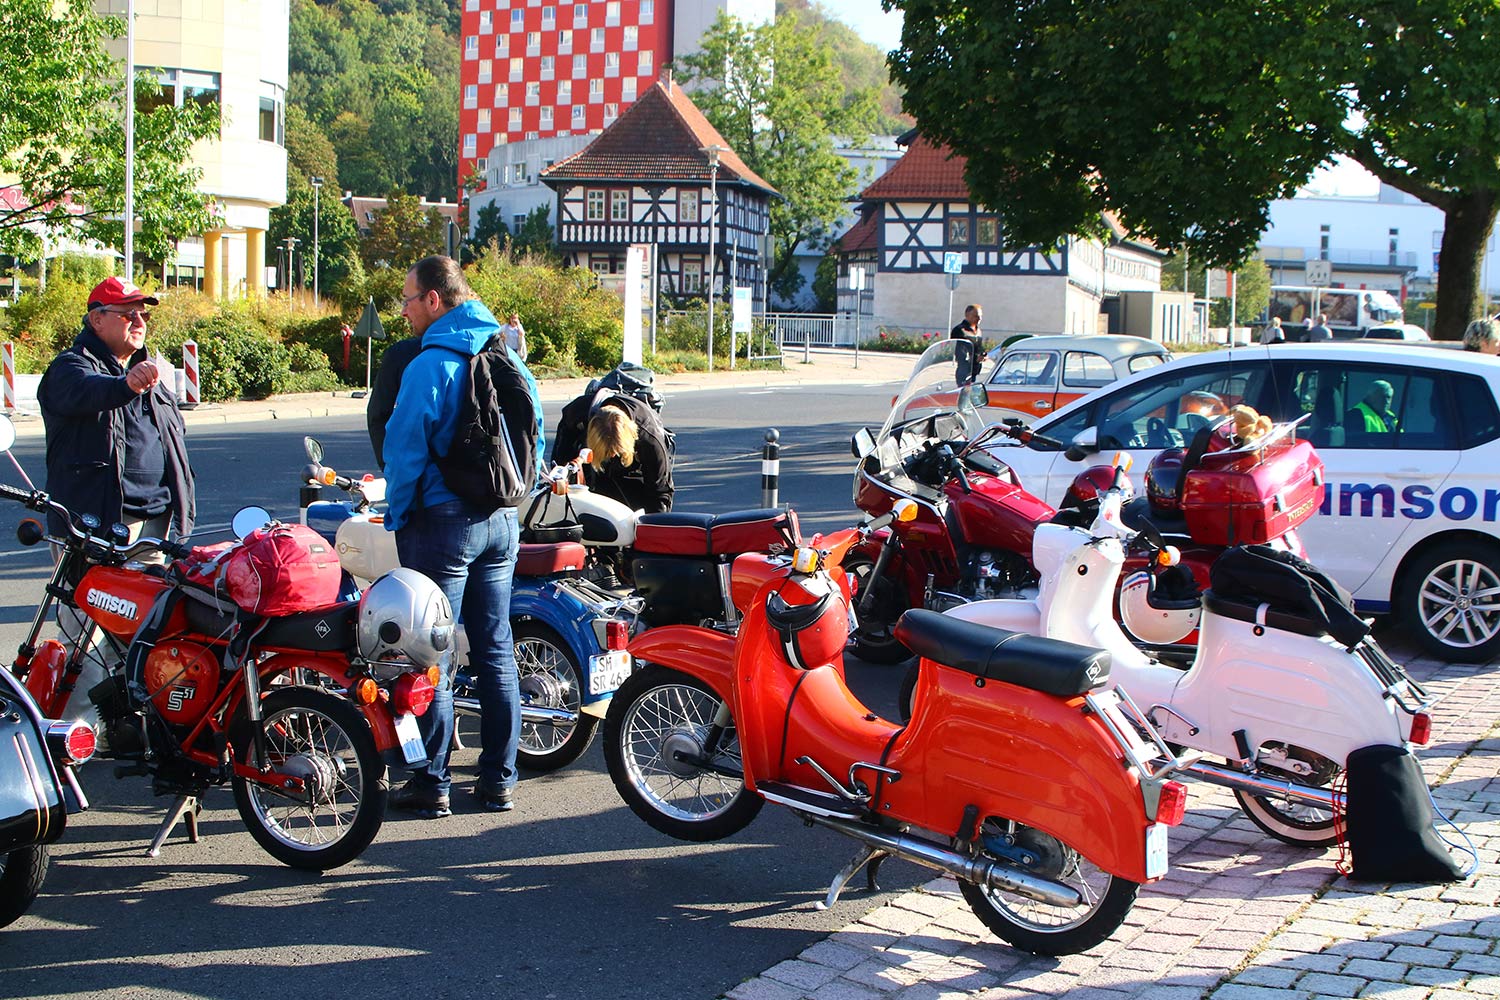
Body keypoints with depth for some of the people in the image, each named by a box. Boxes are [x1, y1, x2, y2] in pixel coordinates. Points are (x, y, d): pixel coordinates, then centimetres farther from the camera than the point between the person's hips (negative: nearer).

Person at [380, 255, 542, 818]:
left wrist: (396, 519, -6)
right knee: (495, 652, 11)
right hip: (502, 522, 7)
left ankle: (431, 785, 4)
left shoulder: (430, 364, -14)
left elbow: (406, 449, -16)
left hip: (443, 520, -7)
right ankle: (498, 780, 16)